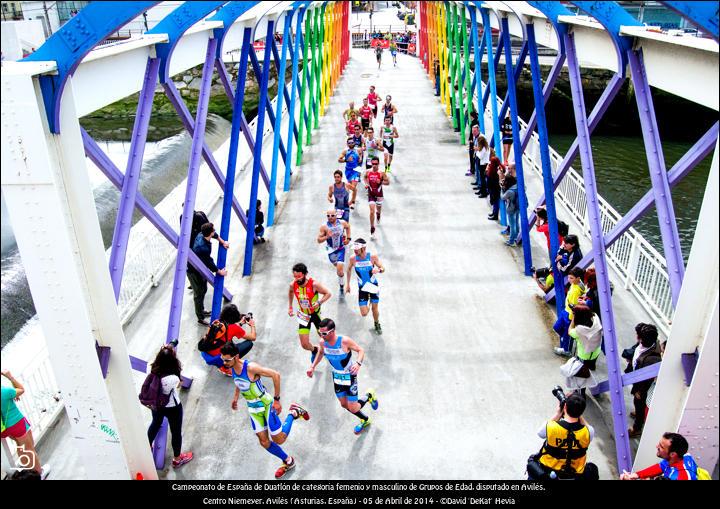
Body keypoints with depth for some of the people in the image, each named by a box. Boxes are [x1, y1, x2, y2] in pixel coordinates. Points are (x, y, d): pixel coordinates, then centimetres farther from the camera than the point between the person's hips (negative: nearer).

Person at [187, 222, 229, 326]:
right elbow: (209, 263, -24)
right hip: (194, 272, -9)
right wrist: (220, 272, -9)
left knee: (203, 290, 24)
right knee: (199, 294, 7)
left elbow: (215, 235, 11)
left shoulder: (201, 235, -14)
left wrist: (223, 242, 6)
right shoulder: (203, 248, -38)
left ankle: (202, 311, 44)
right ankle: (200, 318, 23)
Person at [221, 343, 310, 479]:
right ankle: (288, 462, 30)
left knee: (279, 439, 0)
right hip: (253, 408, 7)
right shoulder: (231, 368, -7)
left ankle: (294, 413, 22)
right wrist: (235, 397, 16)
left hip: (266, 404, -7)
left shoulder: (251, 367, -31)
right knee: (264, 442, 9)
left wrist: (277, 400, -23)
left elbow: (275, 375, -28)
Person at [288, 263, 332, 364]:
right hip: (304, 315, 2)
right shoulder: (293, 285, -16)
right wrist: (290, 307, 8)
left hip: (316, 313, -2)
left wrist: (319, 302, -32)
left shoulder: (313, 284, -27)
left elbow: (328, 293, -16)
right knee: (304, 344, -1)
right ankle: (314, 350, 35)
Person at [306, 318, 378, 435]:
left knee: (352, 408, -4)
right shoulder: (322, 342, -16)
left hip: (349, 375, -6)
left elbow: (360, 350, -20)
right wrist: (313, 367, 3)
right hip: (336, 375, 6)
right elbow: (321, 353, 8)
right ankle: (365, 420, 42)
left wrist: (358, 363, -38)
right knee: (344, 404, 16)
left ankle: (368, 396, 26)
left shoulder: (345, 341, -32)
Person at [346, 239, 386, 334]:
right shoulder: (353, 259, -14)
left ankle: (377, 324, 41)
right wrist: (348, 284, 9)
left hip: (373, 286, -1)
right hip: (362, 288, 1)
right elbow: (349, 269, 5)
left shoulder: (372, 257, -18)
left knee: (375, 309, 9)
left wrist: (378, 270, -32)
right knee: (364, 313, -3)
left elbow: (383, 268, -7)